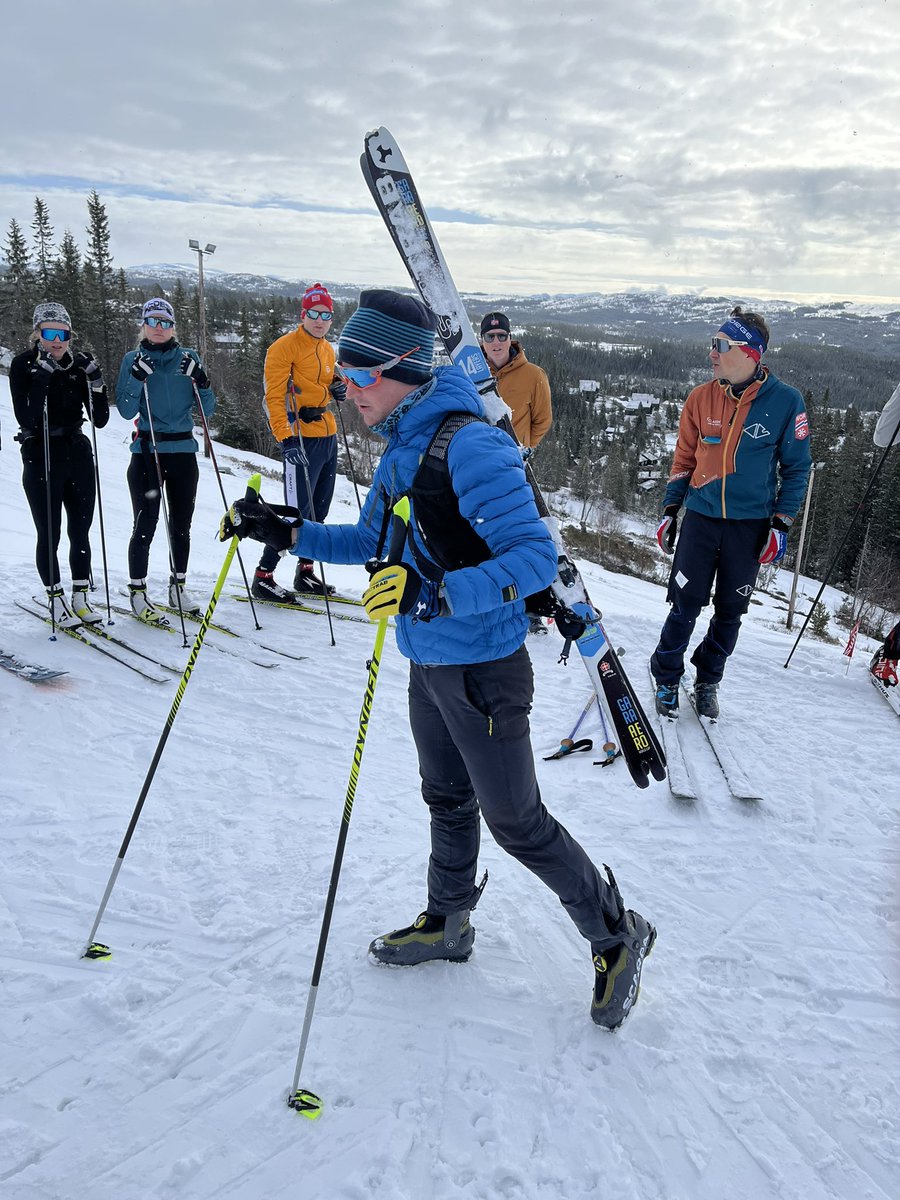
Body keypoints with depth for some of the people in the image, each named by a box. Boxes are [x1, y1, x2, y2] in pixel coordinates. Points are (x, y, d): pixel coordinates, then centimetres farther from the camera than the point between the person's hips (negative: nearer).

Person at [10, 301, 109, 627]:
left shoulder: (80, 364, 3)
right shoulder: (23, 364, -6)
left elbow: (100, 419, 1)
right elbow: (26, 419, -18)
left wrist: (95, 380, -12)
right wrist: (42, 378, -26)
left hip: (78, 454, 4)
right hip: (41, 457, -3)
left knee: (80, 532, 7)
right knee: (49, 535, 0)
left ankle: (81, 599, 18)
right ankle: (56, 600, 14)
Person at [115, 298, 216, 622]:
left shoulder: (188, 358, 8)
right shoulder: (133, 360, 3)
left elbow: (208, 410, 5)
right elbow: (126, 412, -6)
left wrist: (200, 381, -12)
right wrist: (137, 378, -19)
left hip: (183, 451, 3)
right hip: (147, 452, -2)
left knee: (181, 525, 8)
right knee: (146, 525, -6)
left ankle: (177, 589, 21)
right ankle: (137, 593, 4)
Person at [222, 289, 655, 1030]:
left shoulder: (468, 446, -24)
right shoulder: (404, 446, 5)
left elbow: (535, 557, -29)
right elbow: (372, 541, 17)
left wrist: (437, 592, -40)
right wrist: (287, 533, 7)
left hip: (483, 671, -8)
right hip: (430, 664, 9)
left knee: (516, 821, 4)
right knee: (447, 802, 23)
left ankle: (618, 937, 25)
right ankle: (448, 925, 44)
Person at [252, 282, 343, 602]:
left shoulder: (327, 350, 15)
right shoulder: (285, 347, -8)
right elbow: (274, 397, -15)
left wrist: (339, 388, 6)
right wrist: (286, 438, -25)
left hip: (328, 436, 8)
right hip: (301, 440, -8)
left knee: (318, 512, 13)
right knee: (297, 512, -10)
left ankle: (305, 573, 25)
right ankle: (263, 577, -1)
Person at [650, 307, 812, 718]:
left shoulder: (786, 401, -7)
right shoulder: (701, 398, -2)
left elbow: (795, 468, 1)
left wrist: (781, 524, -4)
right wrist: (670, 509, 6)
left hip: (750, 525, 0)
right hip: (701, 518, 1)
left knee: (730, 612, 10)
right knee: (685, 606, 0)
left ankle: (708, 681, 29)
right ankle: (667, 679, 19)